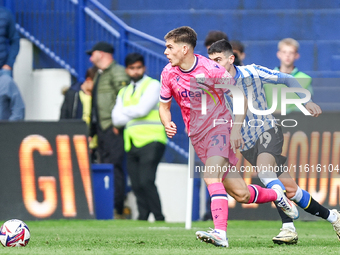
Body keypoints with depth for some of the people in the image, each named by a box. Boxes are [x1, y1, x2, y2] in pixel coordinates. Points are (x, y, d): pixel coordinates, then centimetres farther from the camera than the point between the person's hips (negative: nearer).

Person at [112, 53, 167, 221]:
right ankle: (143, 217, 3)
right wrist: (133, 115, -4)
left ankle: (159, 218, -14)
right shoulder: (124, 92, 22)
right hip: (132, 144, 6)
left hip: (151, 142, -6)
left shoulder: (153, 85, 4)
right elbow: (117, 119, 11)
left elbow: (142, 109, -10)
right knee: (136, 185, 0)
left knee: (146, 181, -17)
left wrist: (125, 111, 6)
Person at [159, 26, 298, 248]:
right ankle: (275, 194, 28)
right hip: (198, 137, 4)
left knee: (211, 176, -29)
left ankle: (220, 233, -36)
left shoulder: (210, 69, -15)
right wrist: (167, 124, -10)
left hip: (220, 127, -4)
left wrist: (236, 129, -15)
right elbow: (164, 106, 12)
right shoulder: (169, 73, -2)